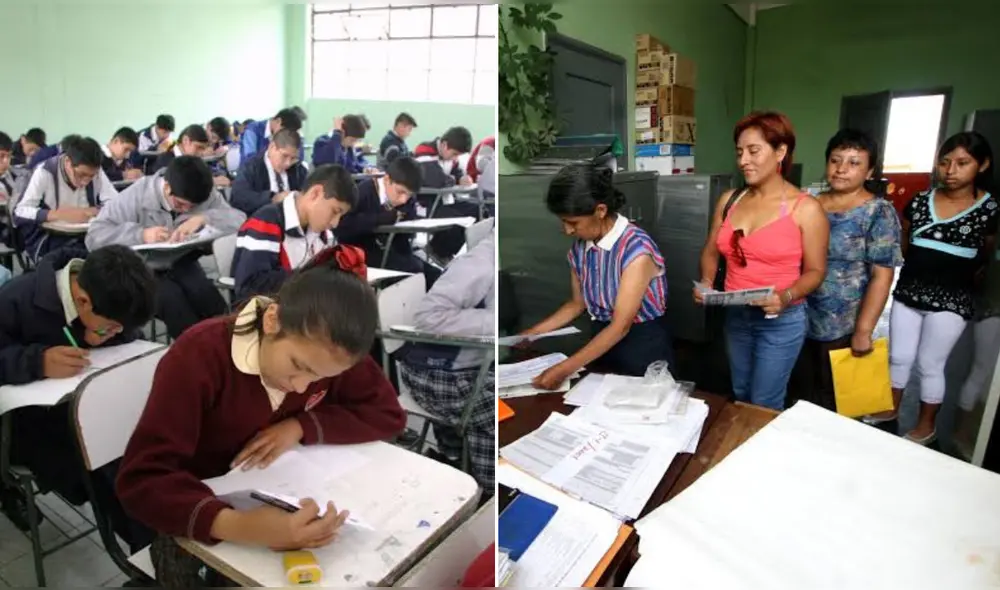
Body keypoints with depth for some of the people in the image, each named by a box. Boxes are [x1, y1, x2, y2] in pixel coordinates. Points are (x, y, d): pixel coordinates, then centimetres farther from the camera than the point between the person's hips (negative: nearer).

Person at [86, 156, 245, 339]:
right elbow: (94, 236, -18)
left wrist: (203, 218, -31)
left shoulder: (205, 196, -7)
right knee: (171, 298, -31)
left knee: (206, 295, -28)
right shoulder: (138, 194, -16)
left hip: (181, 265, 3)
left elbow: (240, 220, -17)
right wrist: (141, 234, -33)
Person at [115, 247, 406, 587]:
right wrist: (234, 526, -48)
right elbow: (140, 480, -31)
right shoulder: (199, 356, -28)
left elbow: (388, 414, -10)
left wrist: (301, 427, -24)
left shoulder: (330, 351, -16)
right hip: (196, 512, -2)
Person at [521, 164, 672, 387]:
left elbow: (620, 327, -26)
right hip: (603, 343, 6)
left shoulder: (637, 250, -25)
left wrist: (564, 369, -29)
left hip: (643, 347, -5)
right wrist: (533, 332, 1)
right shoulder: (579, 247, -5)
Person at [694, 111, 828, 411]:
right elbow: (711, 251, 10)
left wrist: (786, 297, -26)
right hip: (735, 316, 5)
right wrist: (706, 282, -9)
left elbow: (815, 270, -8)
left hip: (782, 321, -5)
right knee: (740, 398, 20)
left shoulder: (806, 209, -12)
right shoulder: (729, 200, 1)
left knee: (764, 406, 6)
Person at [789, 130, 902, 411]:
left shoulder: (878, 212, -9)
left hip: (842, 328, -4)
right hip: (798, 319, 4)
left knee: (832, 402, 12)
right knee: (796, 393, 16)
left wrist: (863, 330, -16)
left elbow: (882, 275, -13)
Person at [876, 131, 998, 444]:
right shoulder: (919, 202, 1)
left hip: (951, 300, -3)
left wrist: (961, 281, 6)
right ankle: (891, 408, 32)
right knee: (898, 357, 13)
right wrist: (922, 269, 12)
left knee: (930, 365, 5)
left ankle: (927, 426, 22)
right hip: (908, 291, 3)